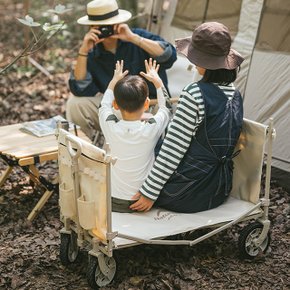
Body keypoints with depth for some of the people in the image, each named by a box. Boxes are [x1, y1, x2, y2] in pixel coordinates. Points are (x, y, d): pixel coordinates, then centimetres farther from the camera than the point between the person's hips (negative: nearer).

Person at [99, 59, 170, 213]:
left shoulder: (109, 126, -15)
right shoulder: (152, 128, -18)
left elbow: (105, 104, 9)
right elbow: (166, 107, 5)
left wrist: (115, 81, 24)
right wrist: (157, 81, 19)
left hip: (113, 202, 2)